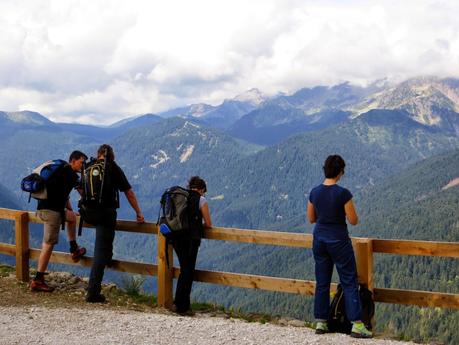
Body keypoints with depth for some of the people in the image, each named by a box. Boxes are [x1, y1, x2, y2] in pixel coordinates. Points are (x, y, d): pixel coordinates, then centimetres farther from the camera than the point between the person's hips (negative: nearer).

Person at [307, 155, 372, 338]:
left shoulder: (314, 192, -2)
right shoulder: (343, 193, -17)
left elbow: (311, 218, 8)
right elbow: (353, 220, -11)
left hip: (319, 238, 5)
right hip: (338, 240, -5)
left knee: (322, 282, 13)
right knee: (349, 282, 1)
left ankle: (320, 323, 16)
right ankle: (357, 325, -2)